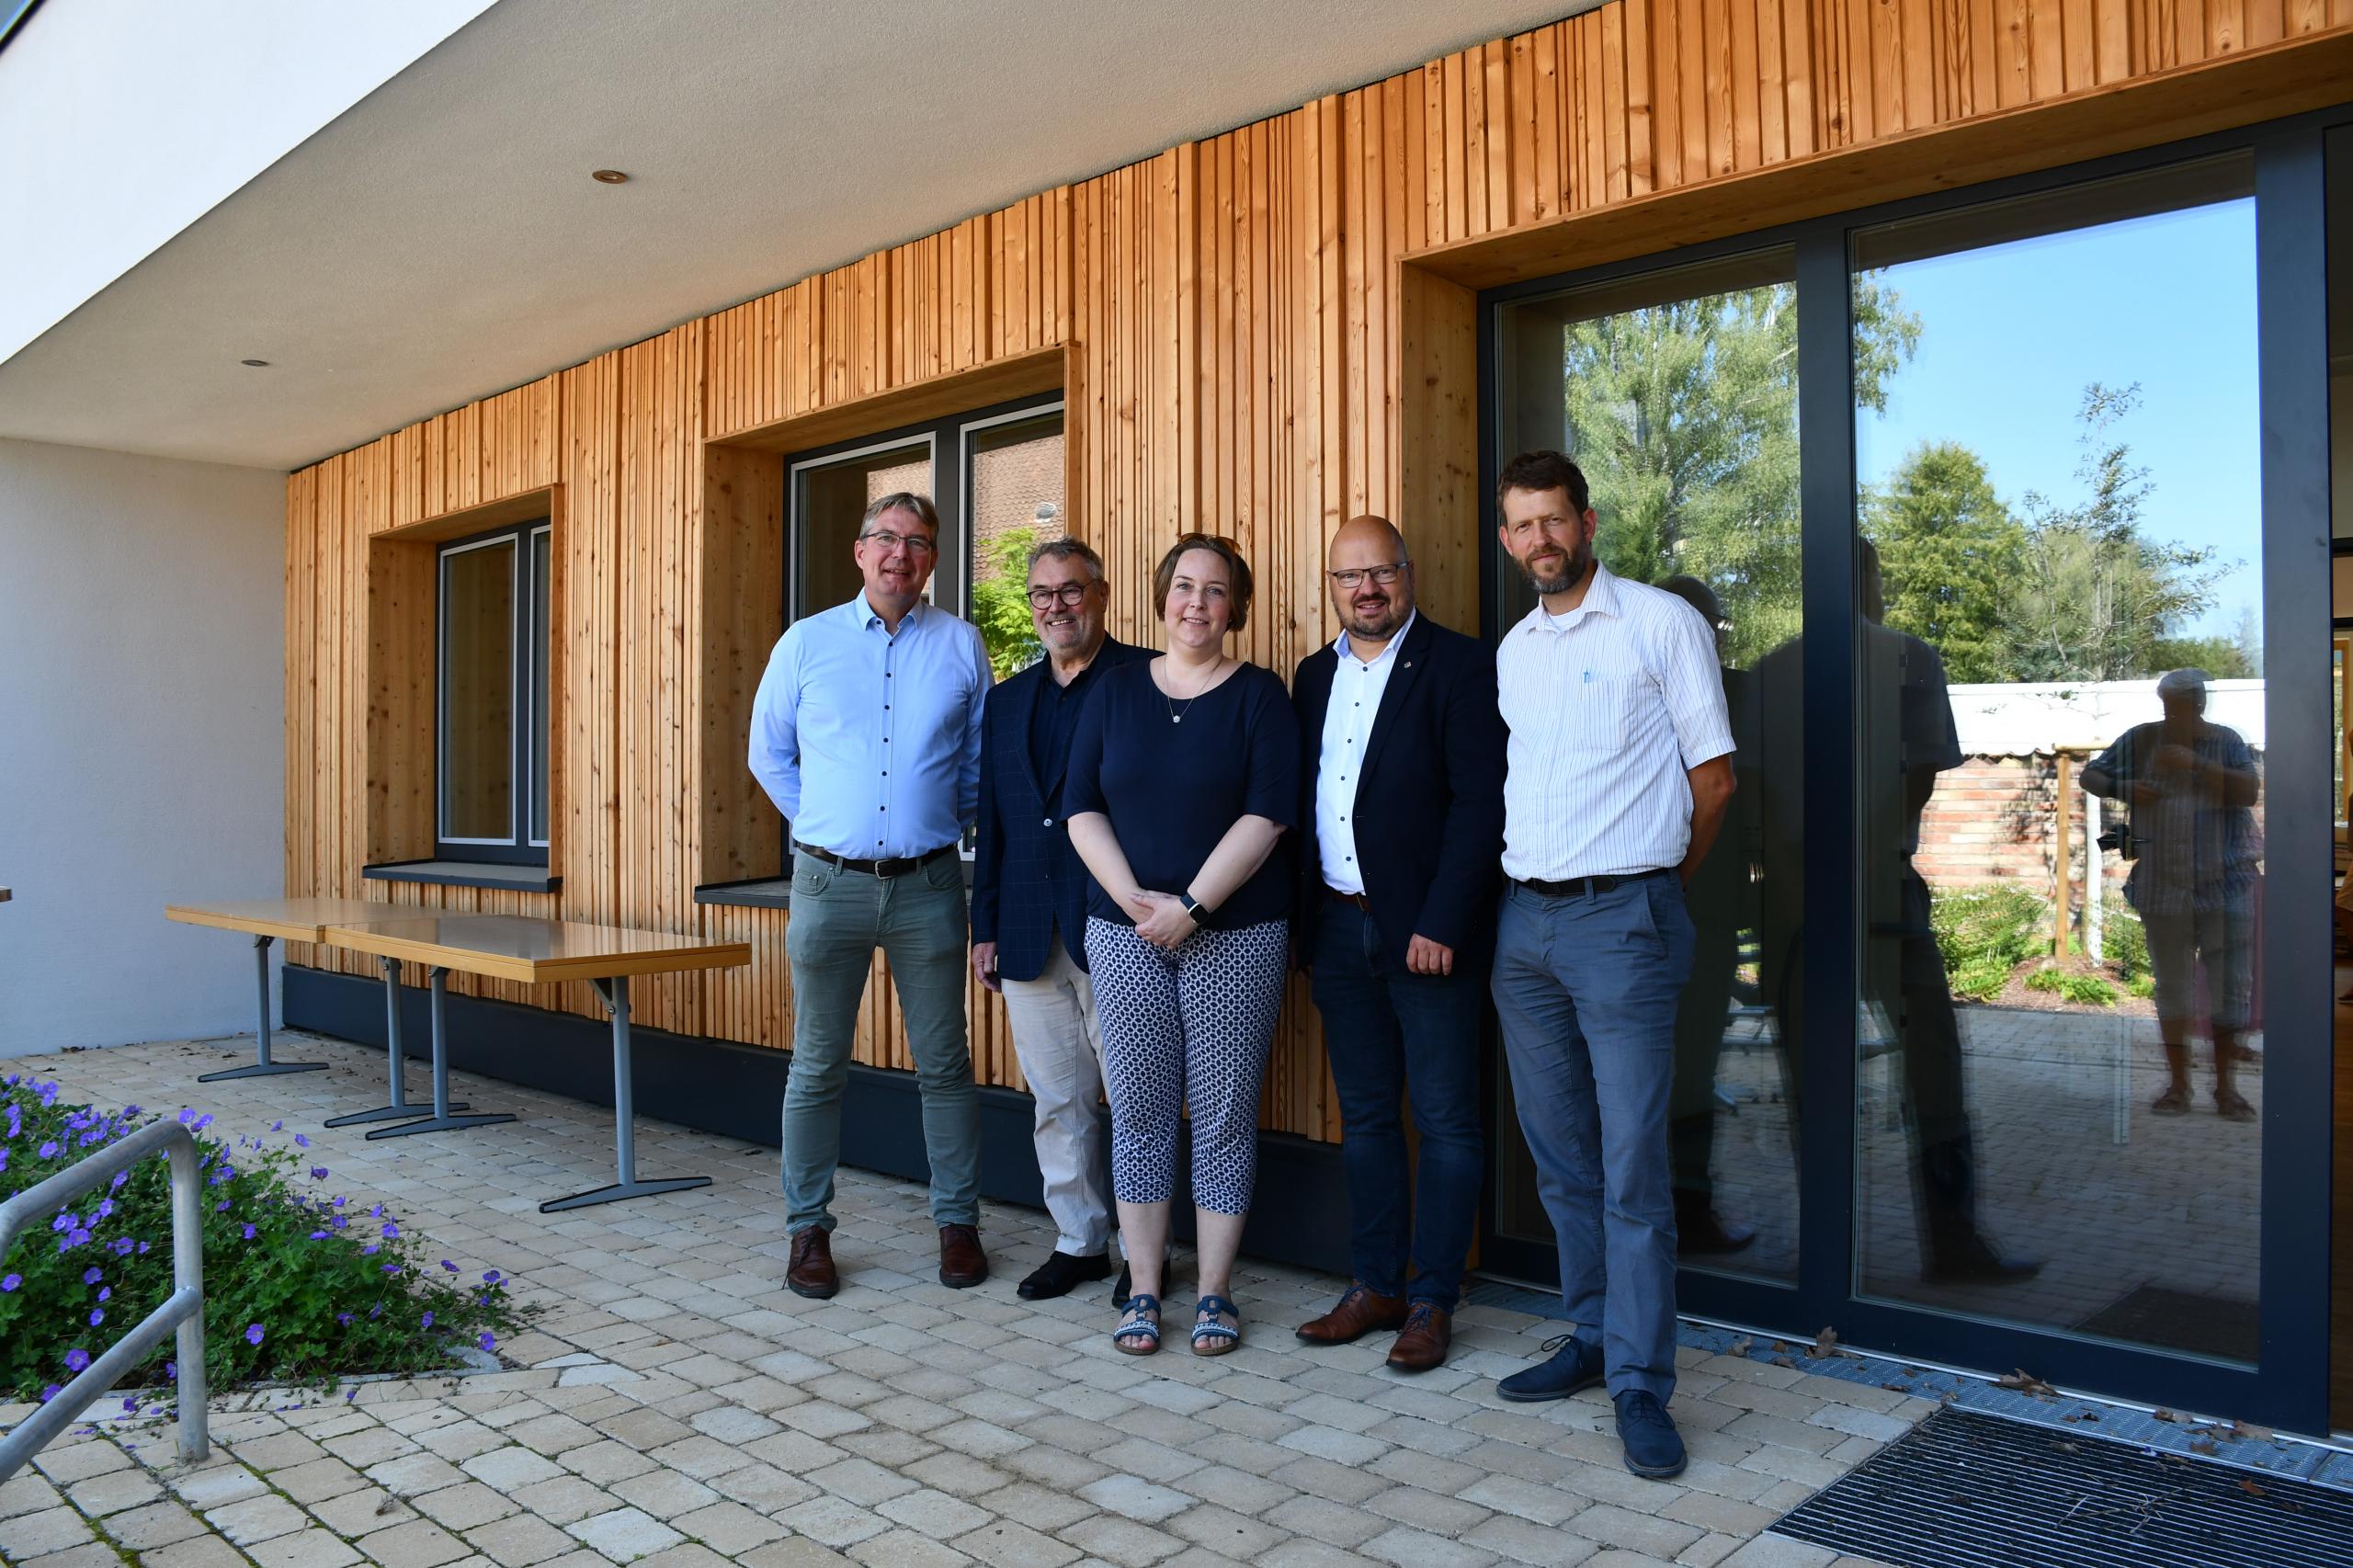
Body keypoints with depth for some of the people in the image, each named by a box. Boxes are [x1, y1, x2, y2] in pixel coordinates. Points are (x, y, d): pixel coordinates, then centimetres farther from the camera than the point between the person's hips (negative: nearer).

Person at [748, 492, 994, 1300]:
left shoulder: (961, 646, 4)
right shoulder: (806, 642, 5)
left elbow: (982, 758, 13)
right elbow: (769, 754, 14)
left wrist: (944, 822, 8)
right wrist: (821, 822, 10)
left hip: (928, 885, 0)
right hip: (830, 883, 0)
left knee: (944, 1065, 7)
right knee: (817, 1067, 6)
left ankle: (958, 1223, 19)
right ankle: (808, 1230, 19)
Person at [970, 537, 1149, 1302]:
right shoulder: (1008, 700, 15)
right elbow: (991, 820, 15)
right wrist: (985, 925, 12)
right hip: (1030, 938, 6)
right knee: (1059, 1099, 13)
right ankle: (1078, 1241, 26)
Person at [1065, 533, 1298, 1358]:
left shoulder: (1260, 694, 1)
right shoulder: (1116, 689, 8)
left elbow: (1266, 815, -9)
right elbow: (1082, 807, 4)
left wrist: (1191, 906, -15)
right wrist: (1133, 899, -9)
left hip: (1235, 933, -2)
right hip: (1125, 929, 2)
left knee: (1225, 1113, 3)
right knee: (1137, 1112, 6)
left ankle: (1215, 1294, 16)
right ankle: (1144, 1290, 17)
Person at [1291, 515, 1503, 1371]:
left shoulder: (1459, 666, -7)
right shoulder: (1315, 675, 12)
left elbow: (1481, 805, -13)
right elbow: (1298, 798, 13)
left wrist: (1442, 923, -19)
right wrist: (1303, 920, 6)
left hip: (1426, 931, -6)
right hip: (1339, 927, 6)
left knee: (1445, 1120, 4)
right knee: (1364, 1116, 14)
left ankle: (1432, 1300, 16)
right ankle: (1375, 1286, 26)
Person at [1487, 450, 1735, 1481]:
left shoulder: (1662, 623, -2)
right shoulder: (1512, 650, 15)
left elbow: (1713, 775, -1)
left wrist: (1655, 882, 7)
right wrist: (1529, 880, 11)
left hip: (1622, 920, -6)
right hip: (1524, 922, 6)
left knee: (1631, 1164, -6)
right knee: (1561, 1157, 12)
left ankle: (1641, 1385, 4)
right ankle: (1594, 1339, 25)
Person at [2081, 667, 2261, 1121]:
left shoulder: (2226, 741, 2)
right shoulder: (2141, 739, 3)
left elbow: (2250, 792, -10)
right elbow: (2090, 776, 7)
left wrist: (2196, 764, -19)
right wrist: (2123, 789, -12)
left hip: (2226, 885, -1)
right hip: (2163, 888, 1)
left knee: (2232, 986, 2)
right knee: (2172, 986, 7)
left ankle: (2226, 1087, 13)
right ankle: (2178, 1084, 17)